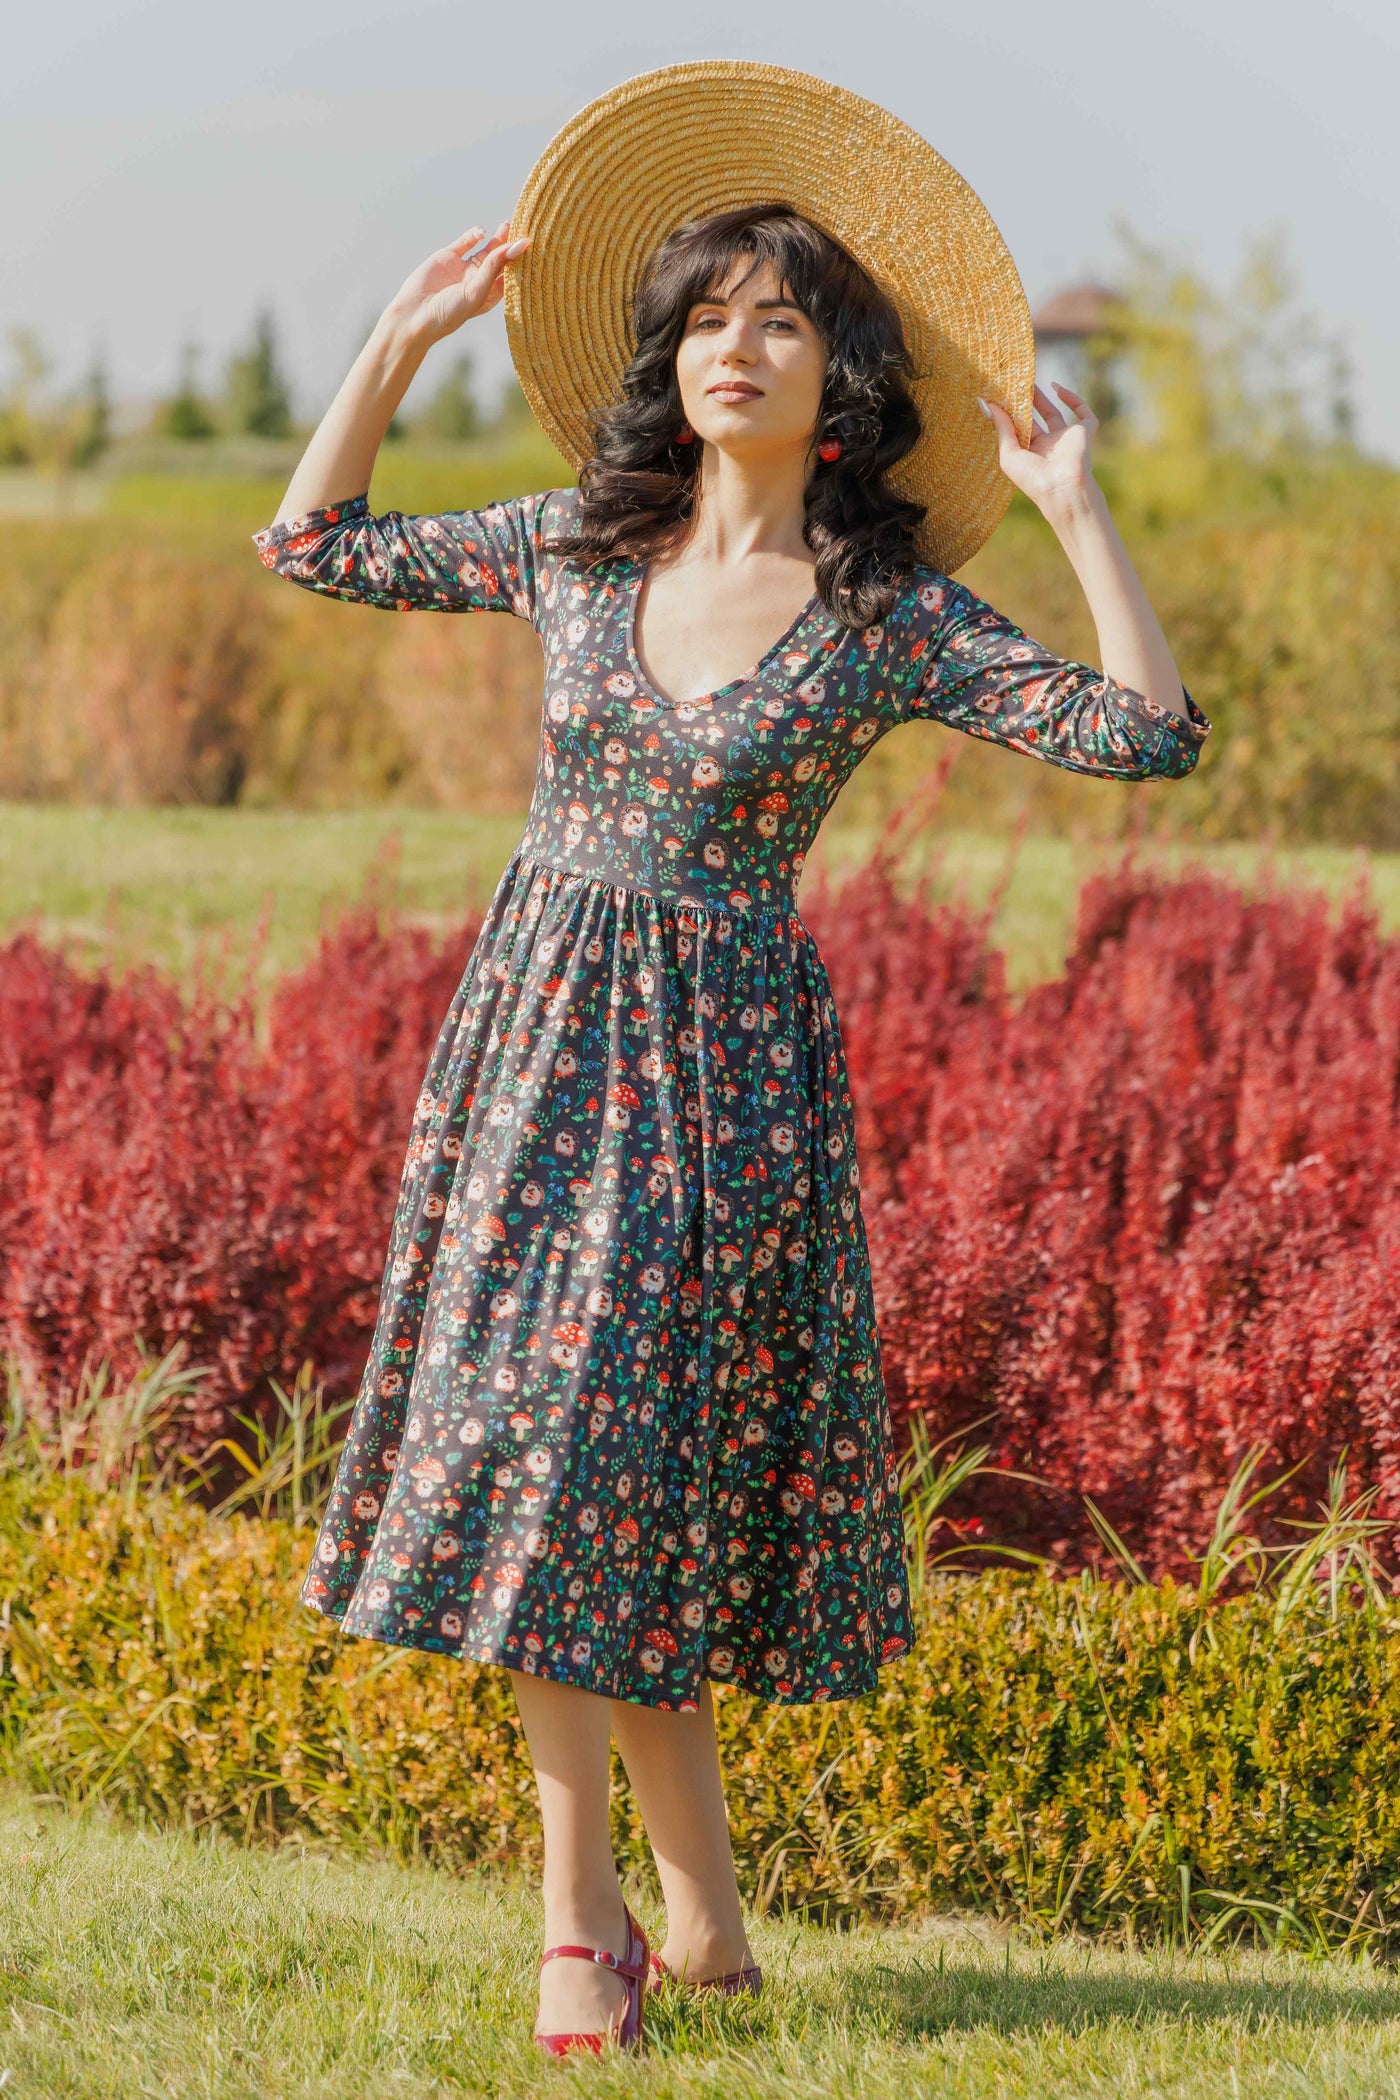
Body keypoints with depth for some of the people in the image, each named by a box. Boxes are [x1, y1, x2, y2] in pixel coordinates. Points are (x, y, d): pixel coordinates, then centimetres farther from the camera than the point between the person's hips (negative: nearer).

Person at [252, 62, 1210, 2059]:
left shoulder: (891, 615, -5)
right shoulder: (576, 546, 5)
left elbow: (1153, 732, -11)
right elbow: (314, 546, 15)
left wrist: (1078, 505, -11)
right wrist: (406, 333, 8)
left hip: (727, 1062, -3)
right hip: (539, 1030, 4)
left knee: (616, 1439, -4)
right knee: (543, 1443, 1)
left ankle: (601, 1919, 10)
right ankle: (690, 1909, 10)